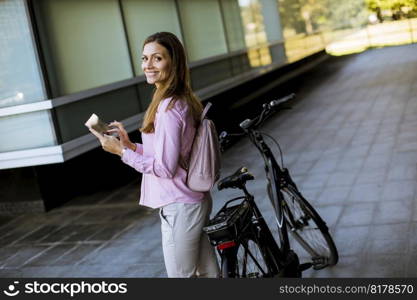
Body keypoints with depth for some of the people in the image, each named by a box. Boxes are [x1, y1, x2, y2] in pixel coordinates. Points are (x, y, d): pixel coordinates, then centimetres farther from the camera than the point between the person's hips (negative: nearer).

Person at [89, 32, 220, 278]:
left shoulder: (168, 108, -21)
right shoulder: (183, 101, 8)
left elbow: (165, 167, -21)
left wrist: (122, 152, -13)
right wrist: (131, 146, 5)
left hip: (179, 207, -10)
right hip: (195, 201, 10)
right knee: (208, 273, 19)